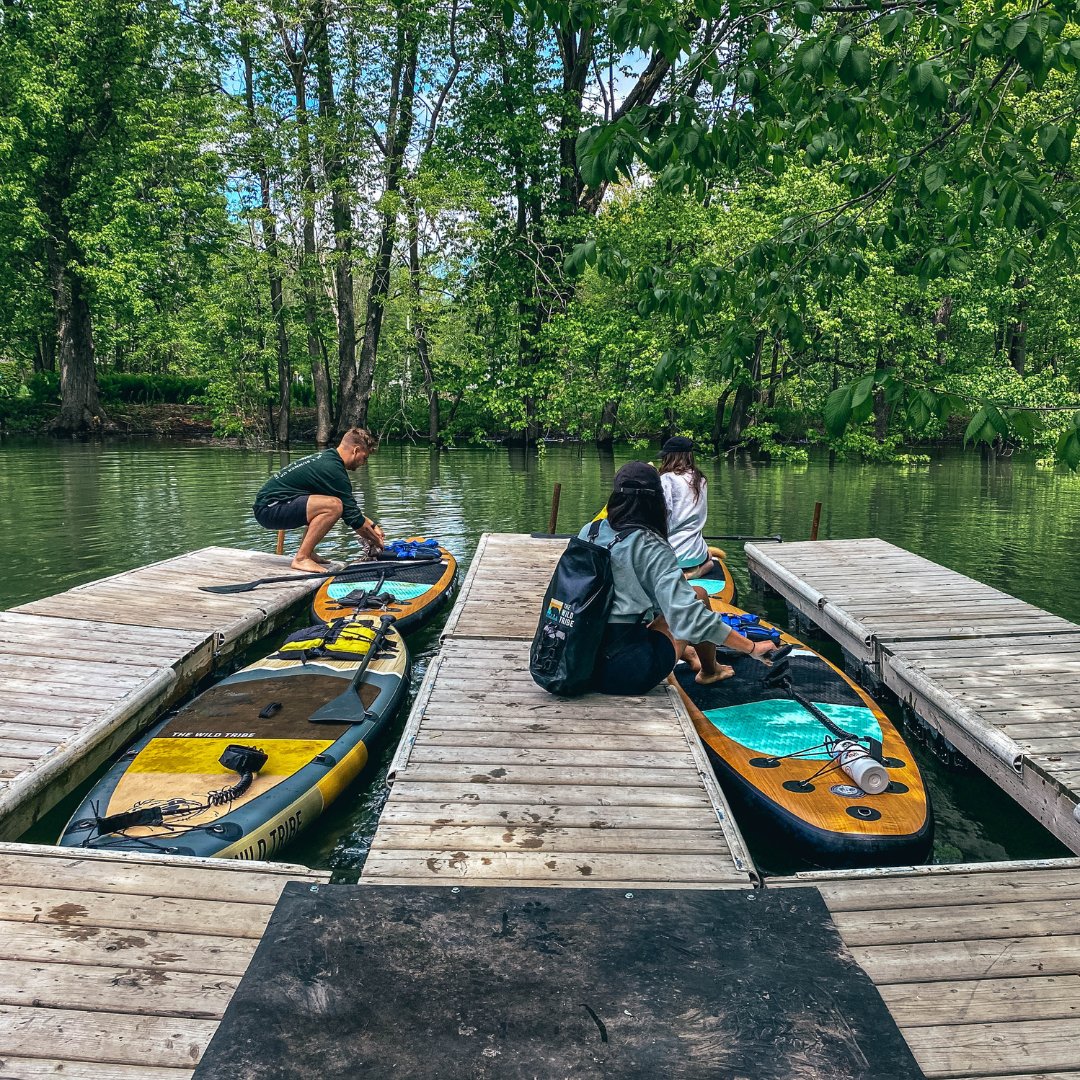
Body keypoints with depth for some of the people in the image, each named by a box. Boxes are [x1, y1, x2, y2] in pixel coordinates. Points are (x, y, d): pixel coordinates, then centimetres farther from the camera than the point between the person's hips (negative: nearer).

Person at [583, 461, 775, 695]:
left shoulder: (588, 532, 3)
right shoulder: (653, 549, -13)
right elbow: (689, 617, -21)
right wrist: (752, 647, -13)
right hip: (627, 671, -6)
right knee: (698, 594, 13)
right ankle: (709, 672, 34)